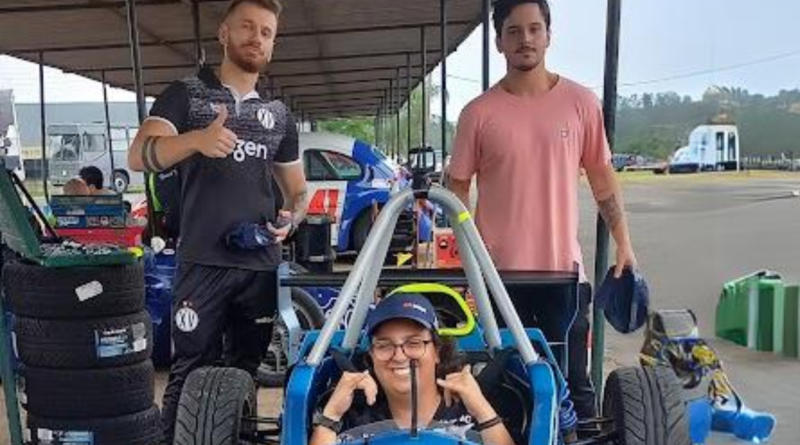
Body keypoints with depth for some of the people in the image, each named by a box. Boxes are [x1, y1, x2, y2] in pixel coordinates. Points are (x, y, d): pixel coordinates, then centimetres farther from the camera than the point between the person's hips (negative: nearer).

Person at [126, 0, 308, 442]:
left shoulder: (279, 114, 16)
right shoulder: (186, 94, 4)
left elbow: (297, 188, 22)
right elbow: (138, 156, -11)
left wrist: (291, 217, -2)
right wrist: (195, 139, -31)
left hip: (262, 264, 4)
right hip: (202, 262, -3)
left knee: (246, 371, 12)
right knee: (189, 372, -3)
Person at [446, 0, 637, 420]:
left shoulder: (581, 102, 1)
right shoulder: (479, 112, -3)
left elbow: (602, 176, 7)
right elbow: (458, 185, 2)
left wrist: (623, 244, 5)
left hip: (564, 267, 1)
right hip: (500, 272, 0)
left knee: (574, 383, 10)